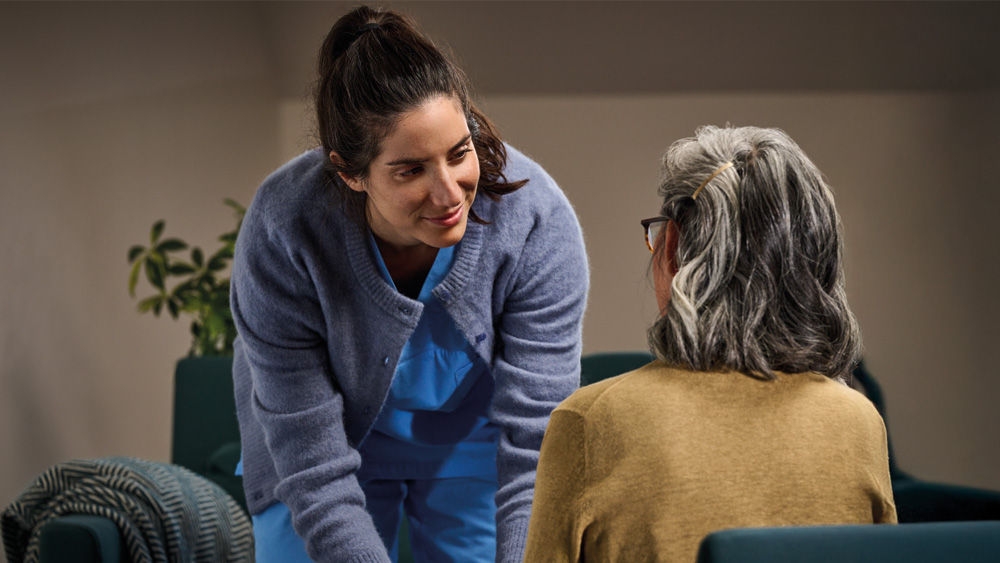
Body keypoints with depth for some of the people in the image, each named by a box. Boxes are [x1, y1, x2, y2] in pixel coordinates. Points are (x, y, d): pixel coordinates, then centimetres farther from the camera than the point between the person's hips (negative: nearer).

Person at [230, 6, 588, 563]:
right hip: (334, 441, -1)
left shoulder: (538, 221, -32)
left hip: (473, 447, 1)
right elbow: (316, 474, -31)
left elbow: (535, 450, -32)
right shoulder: (281, 234, -33)